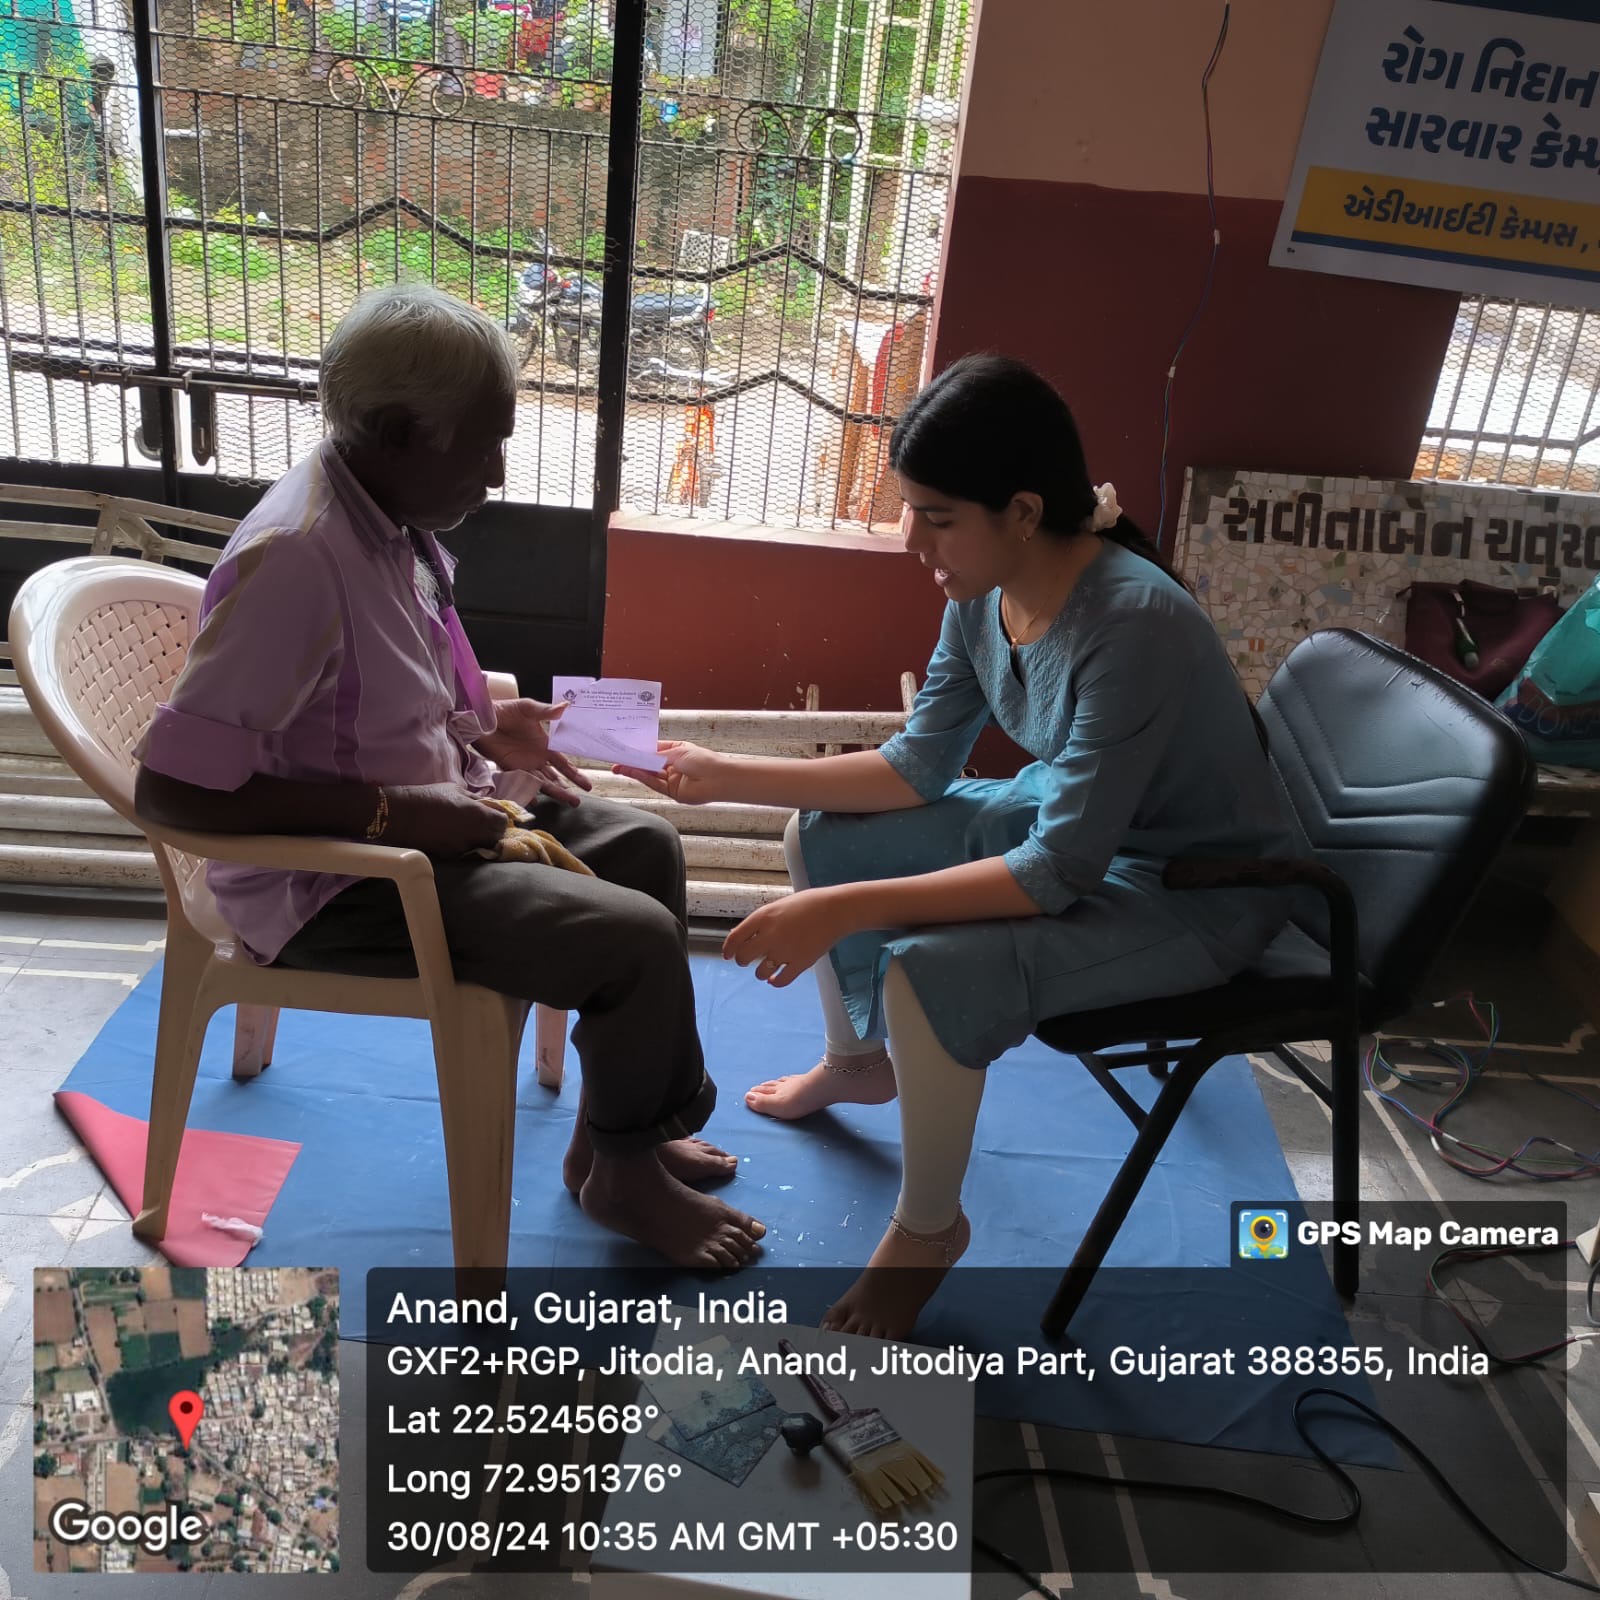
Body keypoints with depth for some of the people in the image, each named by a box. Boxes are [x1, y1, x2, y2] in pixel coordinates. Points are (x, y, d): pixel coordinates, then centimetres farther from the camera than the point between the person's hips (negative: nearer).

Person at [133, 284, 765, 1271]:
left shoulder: (392, 519, 0)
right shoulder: (296, 556, -28)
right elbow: (170, 789, -29)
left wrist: (483, 722, 1)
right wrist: (392, 811, -27)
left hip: (425, 809, 10)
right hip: (332, 880, -10)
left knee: (645, 846, 13)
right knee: (637, 939, -17)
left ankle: (616, 1130, 24)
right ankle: (621, 1171, 13)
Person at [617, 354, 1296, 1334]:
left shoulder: (1134, 622, -34)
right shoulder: (984, 592, -10)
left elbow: (1063, 870, -33)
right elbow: (921, 766, -2)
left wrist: (847, 908, -36)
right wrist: (727, 776, -6)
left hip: (1199, 886, -8)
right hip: (1068, 816, 8)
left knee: (931, 972, -30)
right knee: (821, 837, 6)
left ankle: (929, 1231, 0)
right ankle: (858, 1061, 33)